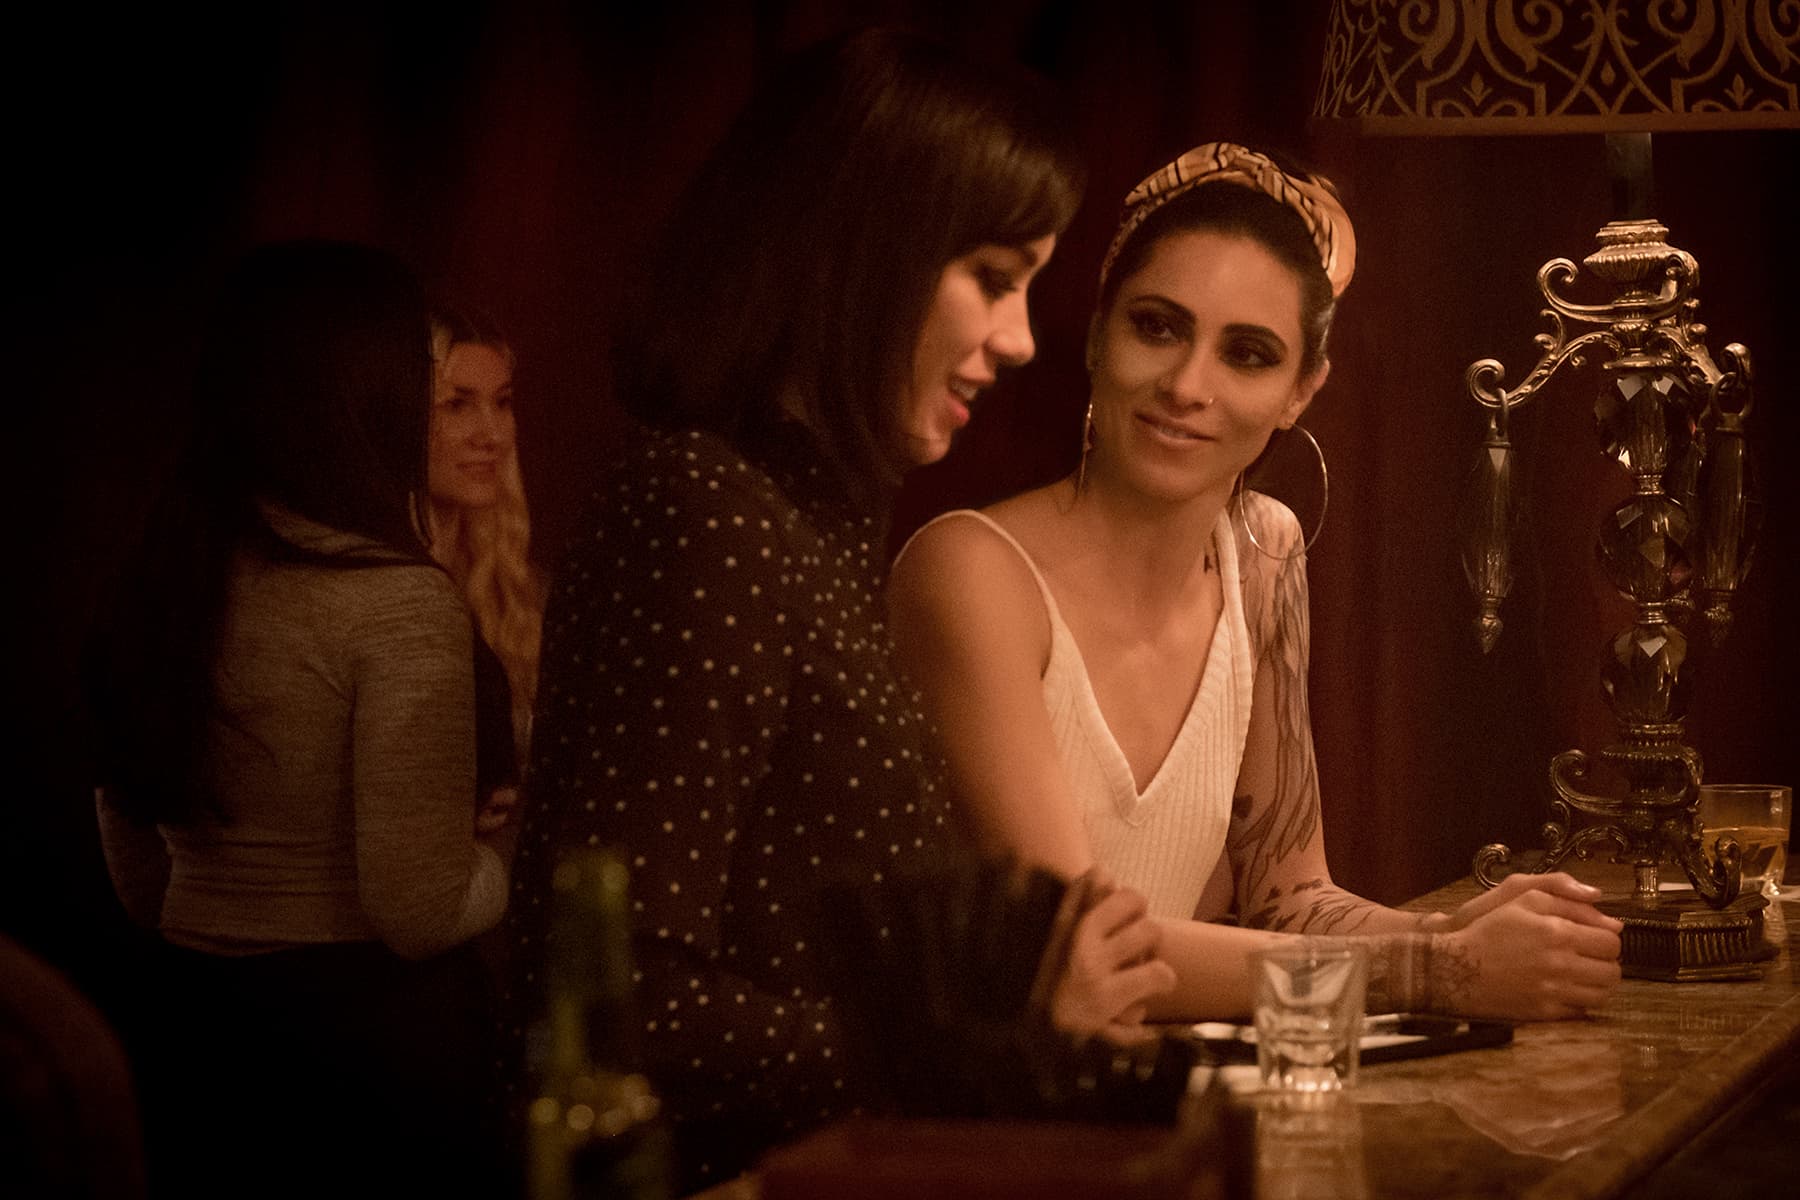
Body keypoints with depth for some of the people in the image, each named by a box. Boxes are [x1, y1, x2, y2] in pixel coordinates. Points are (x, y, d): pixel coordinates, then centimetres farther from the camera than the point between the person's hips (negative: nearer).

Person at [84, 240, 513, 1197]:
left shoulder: (159, 584, 3)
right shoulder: (395, 599, -17)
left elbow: (135, 866, 14)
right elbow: (420, 911, -18)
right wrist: (524, 843, 1)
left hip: (188, 1021, 7)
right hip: (369, 1027, -7)